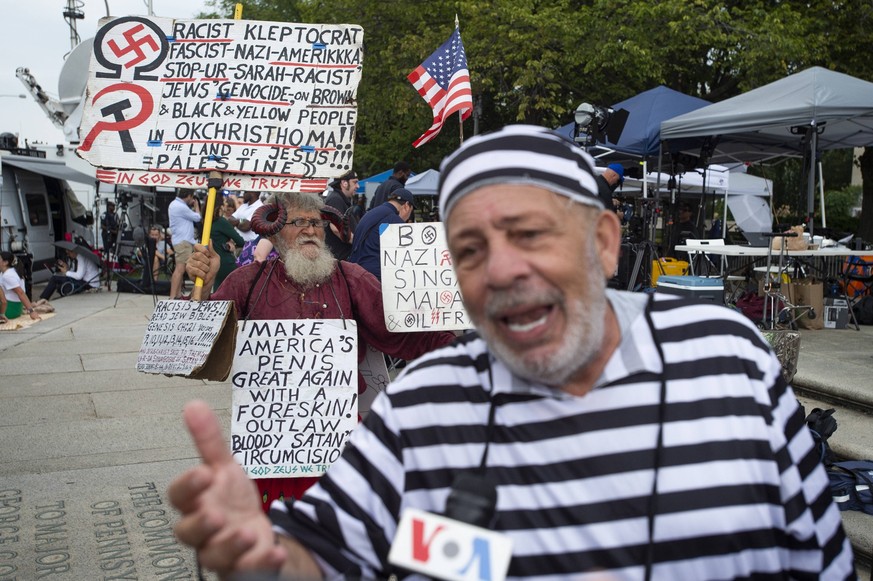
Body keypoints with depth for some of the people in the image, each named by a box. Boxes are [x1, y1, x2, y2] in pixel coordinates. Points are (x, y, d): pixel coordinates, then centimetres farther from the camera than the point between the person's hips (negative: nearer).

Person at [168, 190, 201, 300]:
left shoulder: (175, 204, 13)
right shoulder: (181, 207, -19)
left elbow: (189, 215, 17)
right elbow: (197, 218, -10)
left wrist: (192, 207, 8)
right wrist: (196, 205, 4)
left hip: (182, 240, 11)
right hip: (183, 241, -11)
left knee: (180, 269, 15)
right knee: (180, 269, -14)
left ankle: (178, 295, 20)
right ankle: (172, 297, -18)